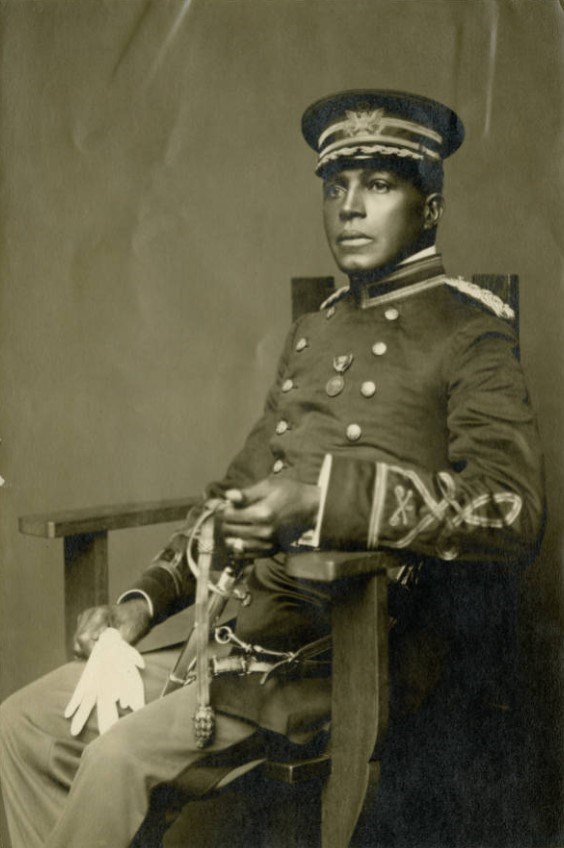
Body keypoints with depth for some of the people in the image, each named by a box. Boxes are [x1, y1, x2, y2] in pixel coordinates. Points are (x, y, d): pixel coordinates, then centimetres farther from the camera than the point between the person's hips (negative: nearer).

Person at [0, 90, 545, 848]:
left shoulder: (469, 335, -6)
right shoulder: (313, 333, 18)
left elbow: (514, 510, -21)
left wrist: (321, 500, -29)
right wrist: (144, 600, 10)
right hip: (239, 626, 8)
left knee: (123, 754, -23)